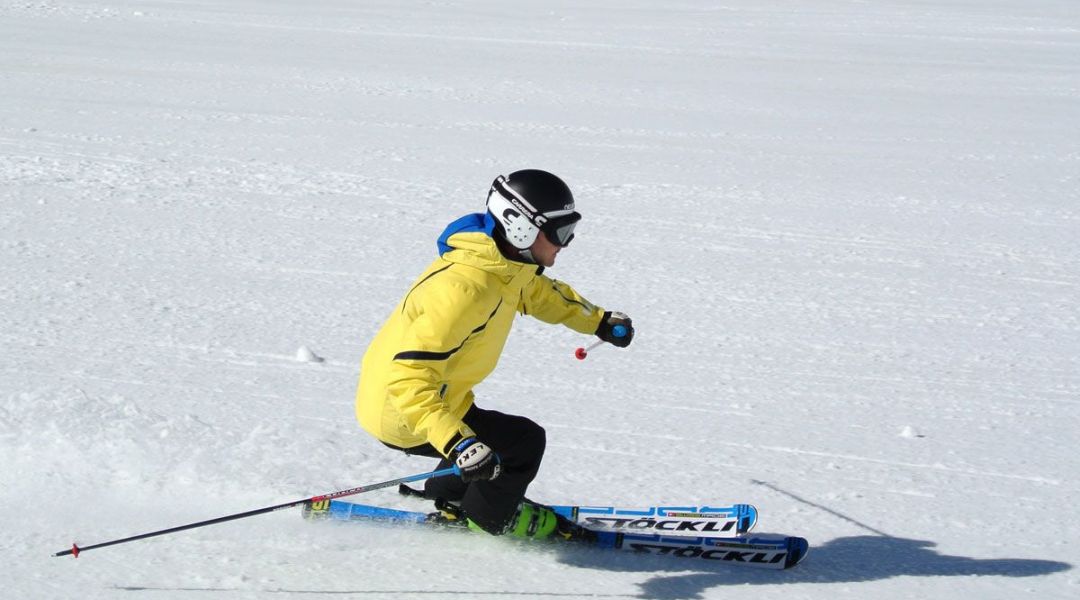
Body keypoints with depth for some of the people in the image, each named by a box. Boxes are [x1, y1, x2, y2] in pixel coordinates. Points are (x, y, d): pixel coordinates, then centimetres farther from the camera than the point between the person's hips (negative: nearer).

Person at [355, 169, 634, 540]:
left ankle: (447, 496, 46)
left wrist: (600, 321, 19)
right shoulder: (463, 288, -34)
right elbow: (408, 378, -39)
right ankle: (490, 517, 19)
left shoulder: (505, 263, -4)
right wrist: (457, 443, -47)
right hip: (401, 415, -10)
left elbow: (540, 292, 22)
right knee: (525, 442, -5)